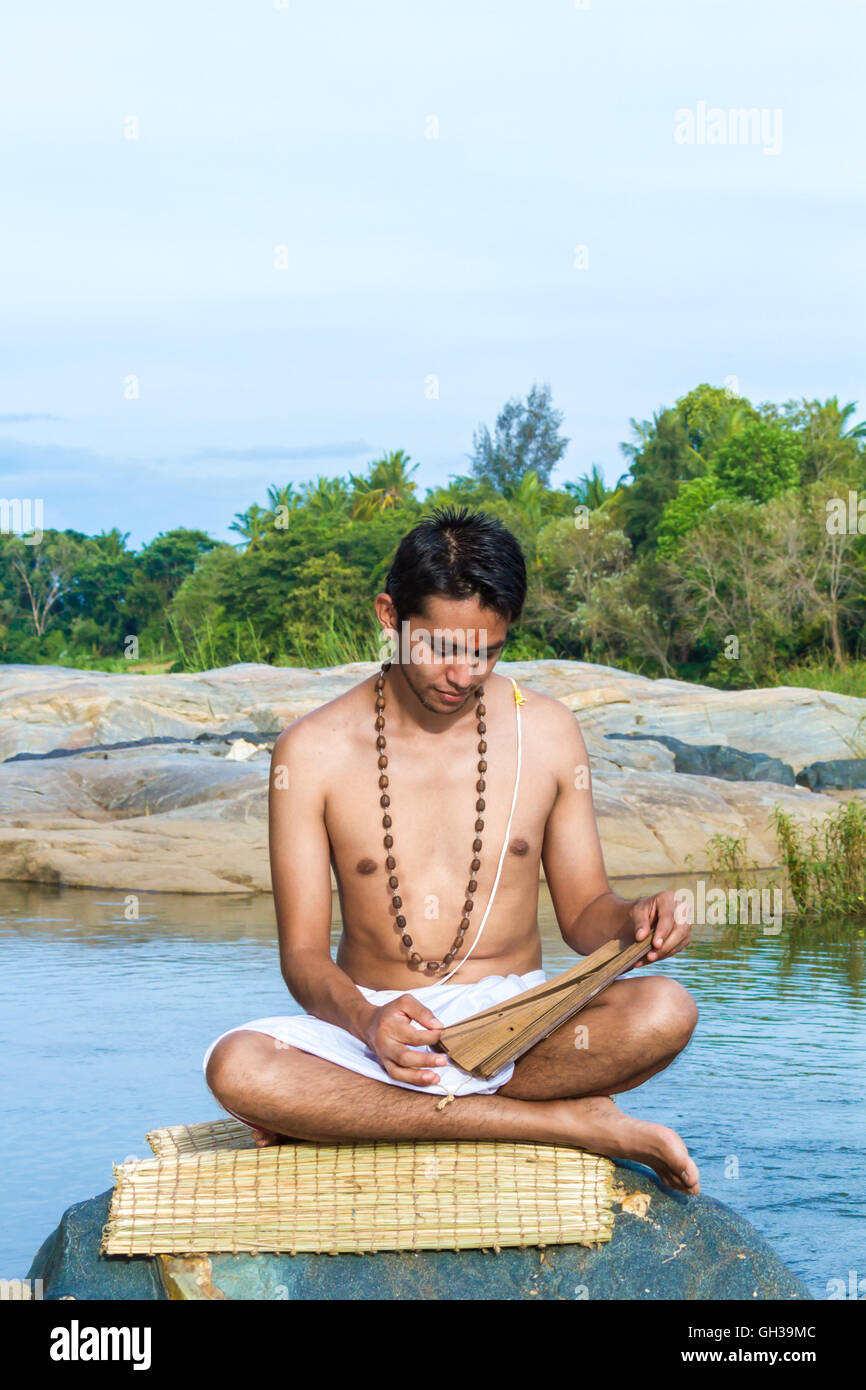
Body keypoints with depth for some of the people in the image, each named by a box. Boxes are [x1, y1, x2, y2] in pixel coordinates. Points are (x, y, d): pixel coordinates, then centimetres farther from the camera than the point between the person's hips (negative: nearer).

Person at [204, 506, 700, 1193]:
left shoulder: (546, 732, 5)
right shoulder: (314, 751, -1)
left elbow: (582, 911, 11)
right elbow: (303, 954, -3)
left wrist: (632, 920, -14)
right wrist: (365, 1019, -26)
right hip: (372, 1017, -1)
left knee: (666, 1011, -31)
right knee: (237, 1067, -34)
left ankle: (339, 1117, -23)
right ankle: (563, 1121, -28)